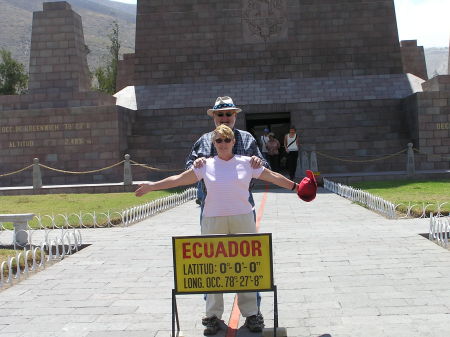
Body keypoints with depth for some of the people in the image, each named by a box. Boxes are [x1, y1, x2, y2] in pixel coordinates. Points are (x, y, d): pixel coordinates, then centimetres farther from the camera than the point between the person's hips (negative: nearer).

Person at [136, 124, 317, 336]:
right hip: (213, 221, 0)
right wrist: (152, 186, 7)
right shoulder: (205, 165, 7)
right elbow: (179, 179, 9)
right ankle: (213, 316, 12)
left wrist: (296, 187, 16)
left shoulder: (247, 163, 7)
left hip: (242, 220, 0)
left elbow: (273, 176, 14)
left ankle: (251, 314, 13)